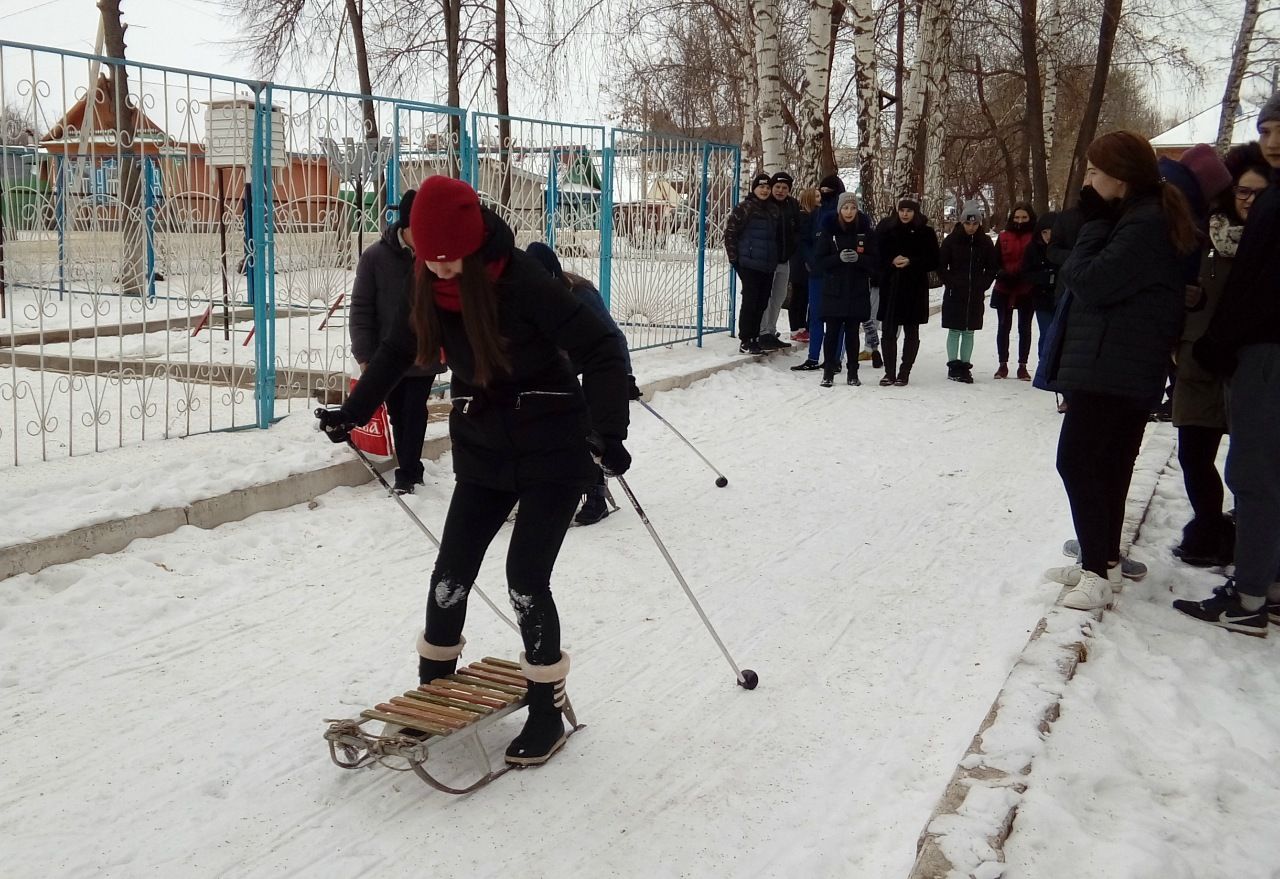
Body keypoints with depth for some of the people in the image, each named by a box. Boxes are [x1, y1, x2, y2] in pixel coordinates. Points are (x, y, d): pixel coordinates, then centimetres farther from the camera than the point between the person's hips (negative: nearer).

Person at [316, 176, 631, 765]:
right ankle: (433, 686, 25)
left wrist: (608, 431, -36)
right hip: (482, 451, 5)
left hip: (552, 451, -5)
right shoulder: (435, 291, -3)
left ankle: (547, 710, 10)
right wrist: (353, 412, 16)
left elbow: (599, 349, -24)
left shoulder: (524, 283, -22)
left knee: (526, 582, -8)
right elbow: (399, 351, 15)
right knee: (451, 574, 3)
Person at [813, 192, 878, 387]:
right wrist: (839, 258, -18)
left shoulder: (866, 232, 2)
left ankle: (853, 373, 13)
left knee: (852, 332, 6)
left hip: (857, 290, 1)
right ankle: (828, 372, 4)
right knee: (832, 331, -1)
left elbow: (874, 261, 2)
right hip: (833, 290, -1)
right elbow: (820, 259, -1)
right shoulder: (828, 230, 0)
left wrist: (858, 258, -17)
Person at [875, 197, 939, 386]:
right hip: (890, 287, 1)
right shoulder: (886, 229, 3)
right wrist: (892, 261, -14)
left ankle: (904, 373, 12)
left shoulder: (926, 233, -1)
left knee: (911, 333, 5)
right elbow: (876, 256, 5)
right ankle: (889, 372, 9)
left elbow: (933, 262, -1)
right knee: (888, 331, 1)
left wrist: (911, 262, -15)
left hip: (915, 289, -1)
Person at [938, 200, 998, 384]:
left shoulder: (986, 242, 2)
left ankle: (965, 366, 12)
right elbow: (941, 265, 0)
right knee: (955, 331, 1)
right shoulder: (952, 240, -3)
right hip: (955, 293, -2)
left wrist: (982, 285, -3)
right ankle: (953, 365, 7)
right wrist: (951, 283, -8)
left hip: (975, 295, 2)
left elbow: (992, 267, 8)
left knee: (969, 331, 7)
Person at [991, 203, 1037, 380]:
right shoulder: (1003, 237, 4)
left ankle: (1022, 366, 12)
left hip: (1027, 291, -1)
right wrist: (1004, 274, -15)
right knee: (1004, 327, 7)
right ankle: (1003, 364, 17)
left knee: (1024, 328, 5)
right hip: (1004, 290, 2)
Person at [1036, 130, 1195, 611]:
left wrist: (1095, 223, -12)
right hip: (1117, 368, 11)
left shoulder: (1145, 225, -18)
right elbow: (1086, 275, 16)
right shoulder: (1137, 218, 15)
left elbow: (1089, 281, -21)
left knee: (1077, 461, -10)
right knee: (1106, 465, 16)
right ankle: (1104, 562, 26)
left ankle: (1097, 572, -8)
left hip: (1113, 369, -11)